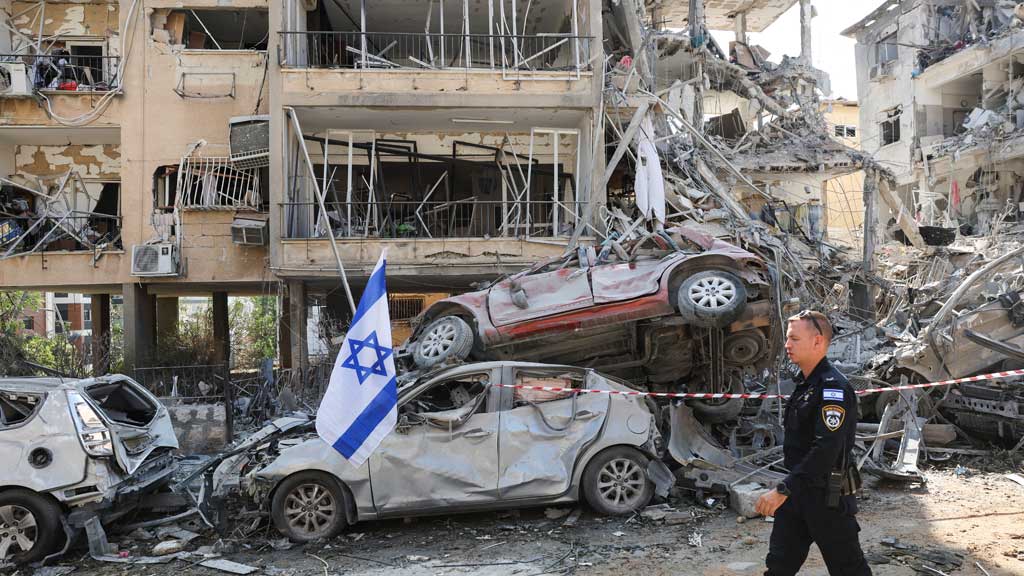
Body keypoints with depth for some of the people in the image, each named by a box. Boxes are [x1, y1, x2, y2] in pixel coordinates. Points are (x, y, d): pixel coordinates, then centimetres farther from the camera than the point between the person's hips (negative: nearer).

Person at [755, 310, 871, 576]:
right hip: (799, 490, 9)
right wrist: (787, 489, 18)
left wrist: (783, 490, -29)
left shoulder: (833, 387, -19)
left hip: (828, 494, -9)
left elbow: (826, 449, -28)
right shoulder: (804, 384, 12)